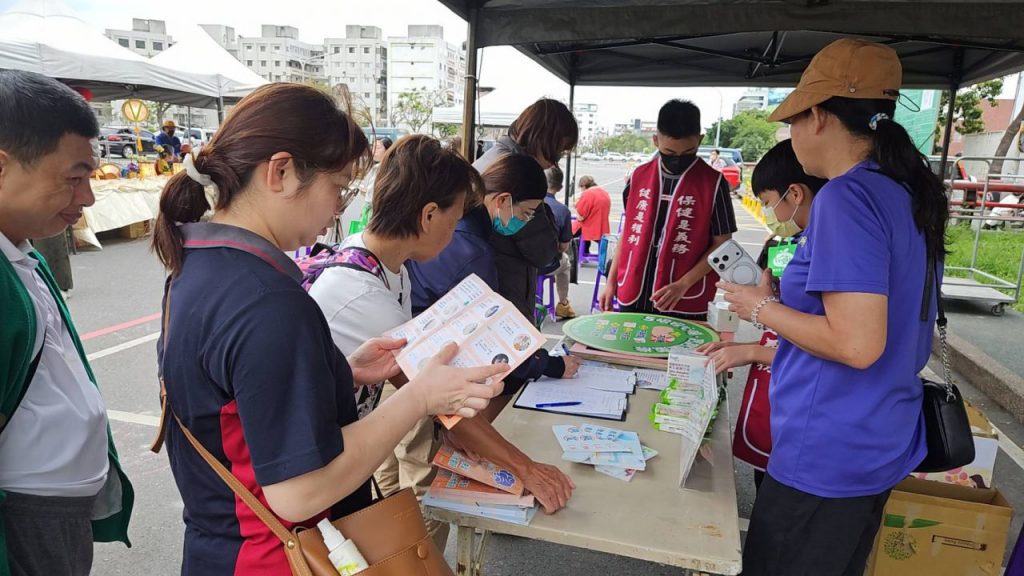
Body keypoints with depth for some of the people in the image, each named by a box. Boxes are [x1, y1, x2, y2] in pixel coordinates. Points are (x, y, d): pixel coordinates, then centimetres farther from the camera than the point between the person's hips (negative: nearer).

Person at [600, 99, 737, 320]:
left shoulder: (713, 183, -6)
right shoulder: (638, 177, 4)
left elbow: (721, 245, -4)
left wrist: (683, 285, -14)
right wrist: (611, 280, 10)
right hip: (632, 297, 3)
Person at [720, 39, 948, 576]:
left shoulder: (847, 197, -21)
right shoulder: (910, 194, 7)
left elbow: (857, 345, -28)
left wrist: (762, 307, -12)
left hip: (827, 454, -9)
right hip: (882, 446, 9)